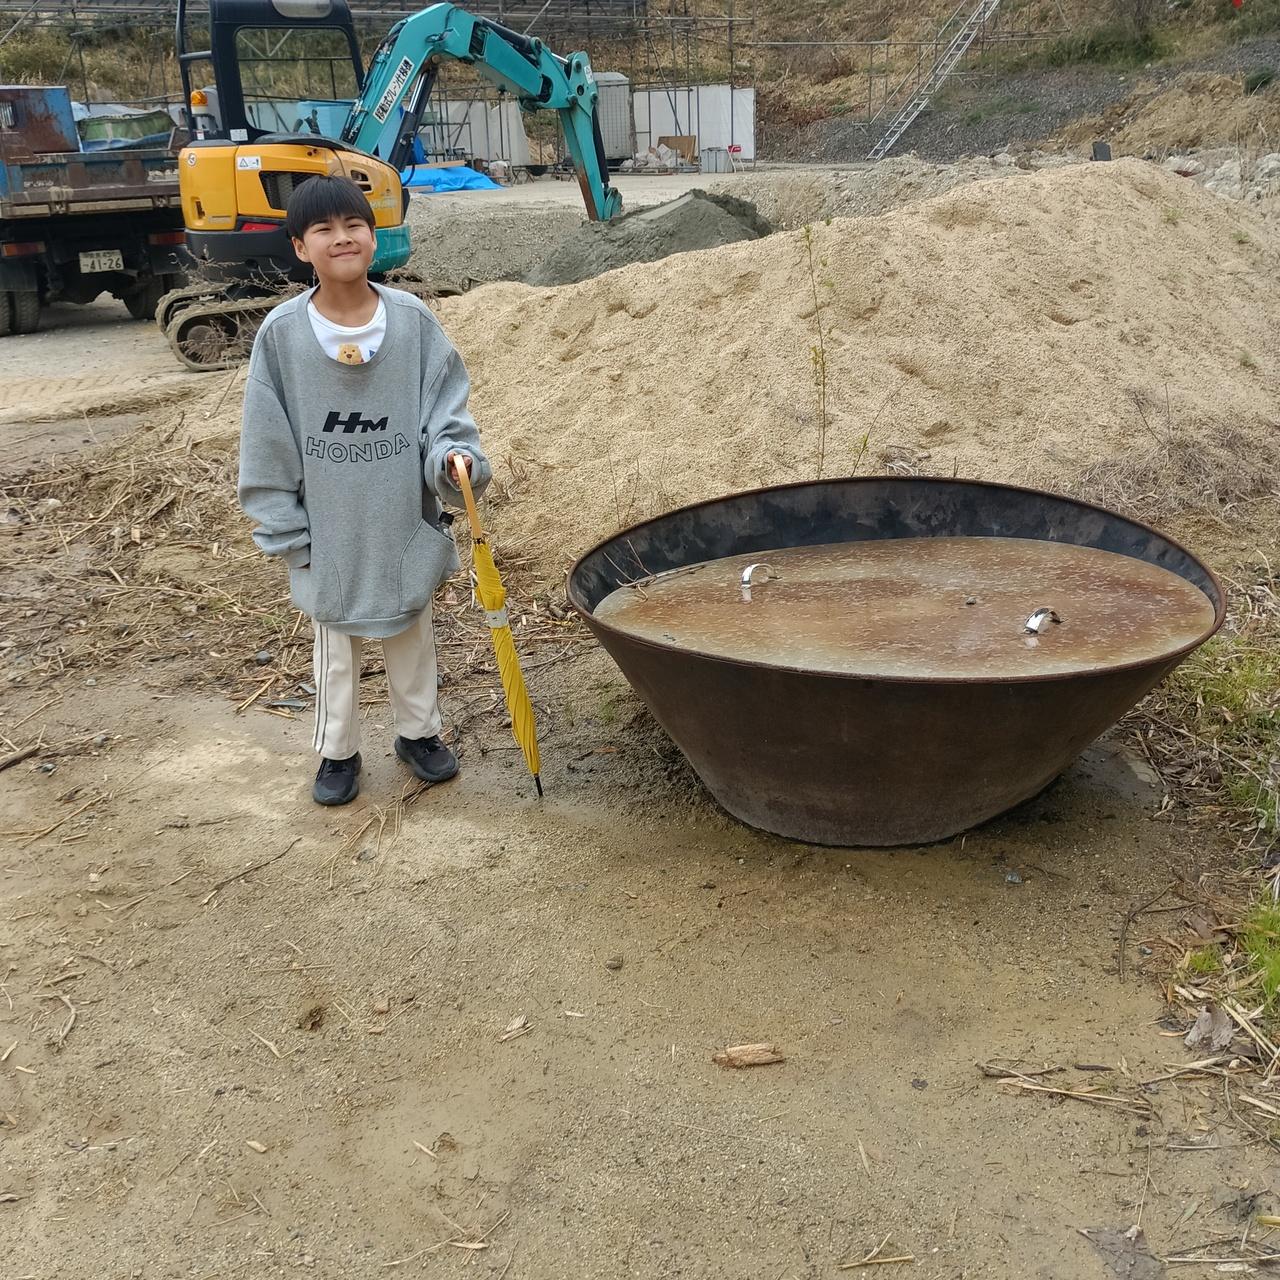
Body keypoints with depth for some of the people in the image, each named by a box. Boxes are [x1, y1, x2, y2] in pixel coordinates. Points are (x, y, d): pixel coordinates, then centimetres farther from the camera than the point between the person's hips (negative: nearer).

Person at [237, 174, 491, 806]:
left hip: (405, 523, 1)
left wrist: (456, 457, -24)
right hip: (328, 533, -1)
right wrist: (286, 531, -5)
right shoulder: (281, 332, -10)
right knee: (335, 647, 16)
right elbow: (268, 442, -5)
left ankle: (419, 732, 41)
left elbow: (446, 406, -4)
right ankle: (337, 752, 34)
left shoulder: (413, 319, -9)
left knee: (413, 636, 20)